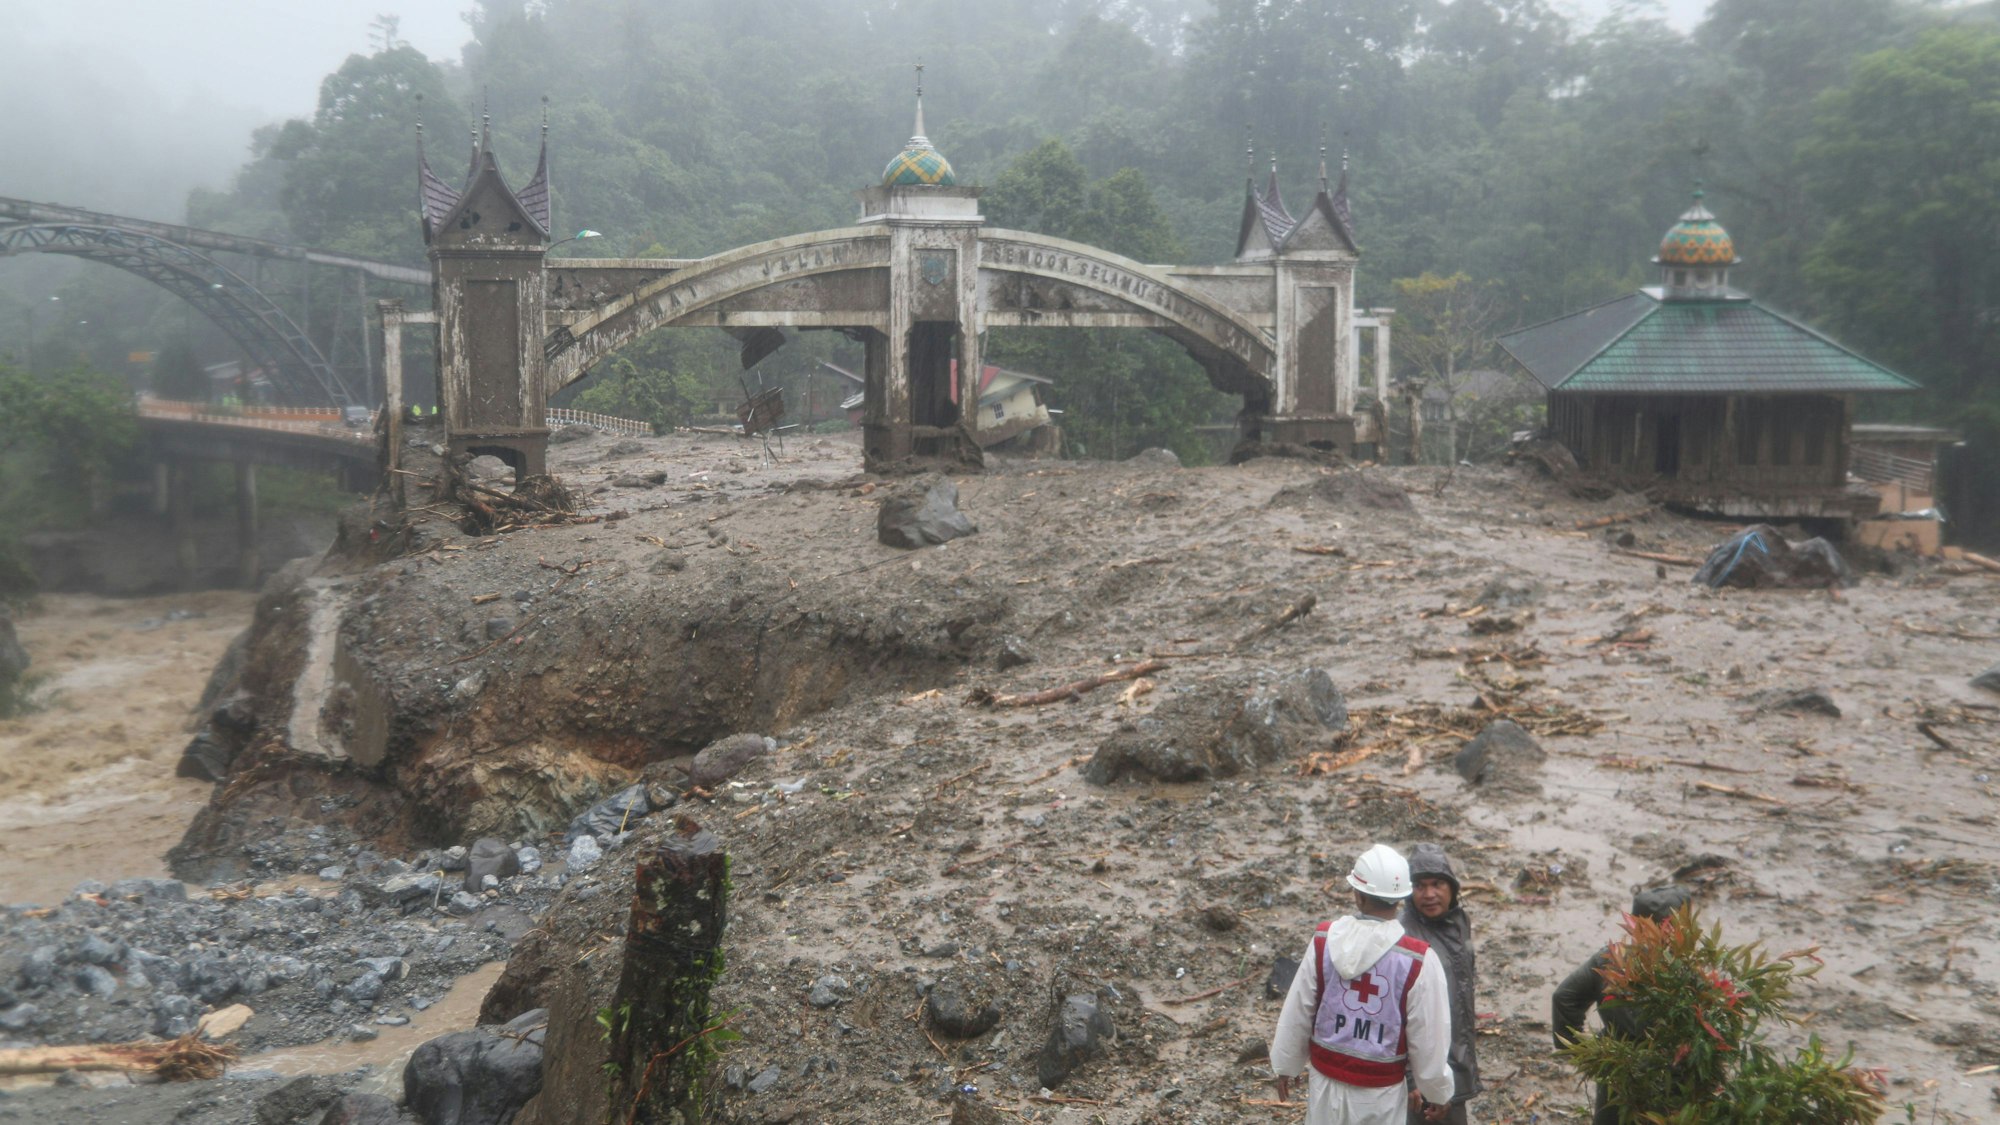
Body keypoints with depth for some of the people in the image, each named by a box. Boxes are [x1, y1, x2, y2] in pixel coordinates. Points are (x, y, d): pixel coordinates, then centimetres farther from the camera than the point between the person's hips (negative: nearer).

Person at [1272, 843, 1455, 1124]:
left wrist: (1286, 1065, 12)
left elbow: (1296, 1013, -3)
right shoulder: (1418, 961, -20)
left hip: (1326, 1079, 2)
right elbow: (1428, 1035, -11)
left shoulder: (1324, 942, -13)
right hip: (1380, 1090, -2)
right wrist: (1437, 1090, 5)